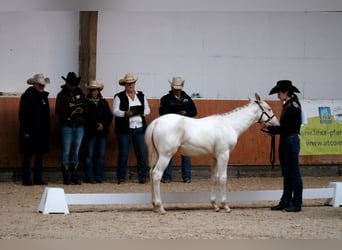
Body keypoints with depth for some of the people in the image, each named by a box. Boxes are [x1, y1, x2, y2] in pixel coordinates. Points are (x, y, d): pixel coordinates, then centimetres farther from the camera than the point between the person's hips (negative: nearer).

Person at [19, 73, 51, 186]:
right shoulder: (27, 96, -7)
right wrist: (25, 131, -16)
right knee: (28, 155, -2)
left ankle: (38, 179, 14)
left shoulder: (44, 96, 11)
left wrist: (47, 130, 9)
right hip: (30, 132, -6)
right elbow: (22, 115, -10)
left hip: (41, 131, 7)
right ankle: (26, 180, 2)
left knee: (40, 155, 8)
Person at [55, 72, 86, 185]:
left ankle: (74, 176, 11)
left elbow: (86, 107, 12)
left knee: (75, 152, 7)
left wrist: (82, 110, -11)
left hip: (79, 127, 4)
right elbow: (58, 111, -6)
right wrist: (69, 112, -20)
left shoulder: (80, 94, 12)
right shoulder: (62, 95, 1)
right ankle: (66, 177, -1)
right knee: (66, 152, -4)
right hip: (67, 127, -4)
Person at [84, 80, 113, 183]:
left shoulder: (104, 102, 13)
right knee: (89, 156, -4)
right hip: (90, 133, -4)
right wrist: (95, 127, -11)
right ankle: (90, 178, -1)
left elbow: (110, 116, 10)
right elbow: (84, 118, -5)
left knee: (101, 155, 4)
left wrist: (104, 125, -6)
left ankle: (99, 177, 9)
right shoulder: (86, 102, 1)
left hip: (103, 133, 4)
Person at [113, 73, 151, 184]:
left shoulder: (141, 95, 14)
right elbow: (115, 111, -6)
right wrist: (125, 113, -22)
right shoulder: (119, 97, 2)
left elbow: (147, 110, 13)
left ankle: (142, 177, 4)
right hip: (124, 129, -3)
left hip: (140, 128, 3)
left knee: (142, 153, -1)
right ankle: (121, 178, 4)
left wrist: (142, 112, -9)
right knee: (123, 154, -2)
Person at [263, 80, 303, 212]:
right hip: (285, 142, 10)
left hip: (291, 141, -10)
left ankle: (297, 203, 2)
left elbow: (286, 127, -20)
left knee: (294, 173, -3)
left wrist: (271, 128, -16)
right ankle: (285, 202, 17)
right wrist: (271, 128, 3)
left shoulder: (293, 107, -16)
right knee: (286, 174, 12)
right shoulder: (287, 106, 14)